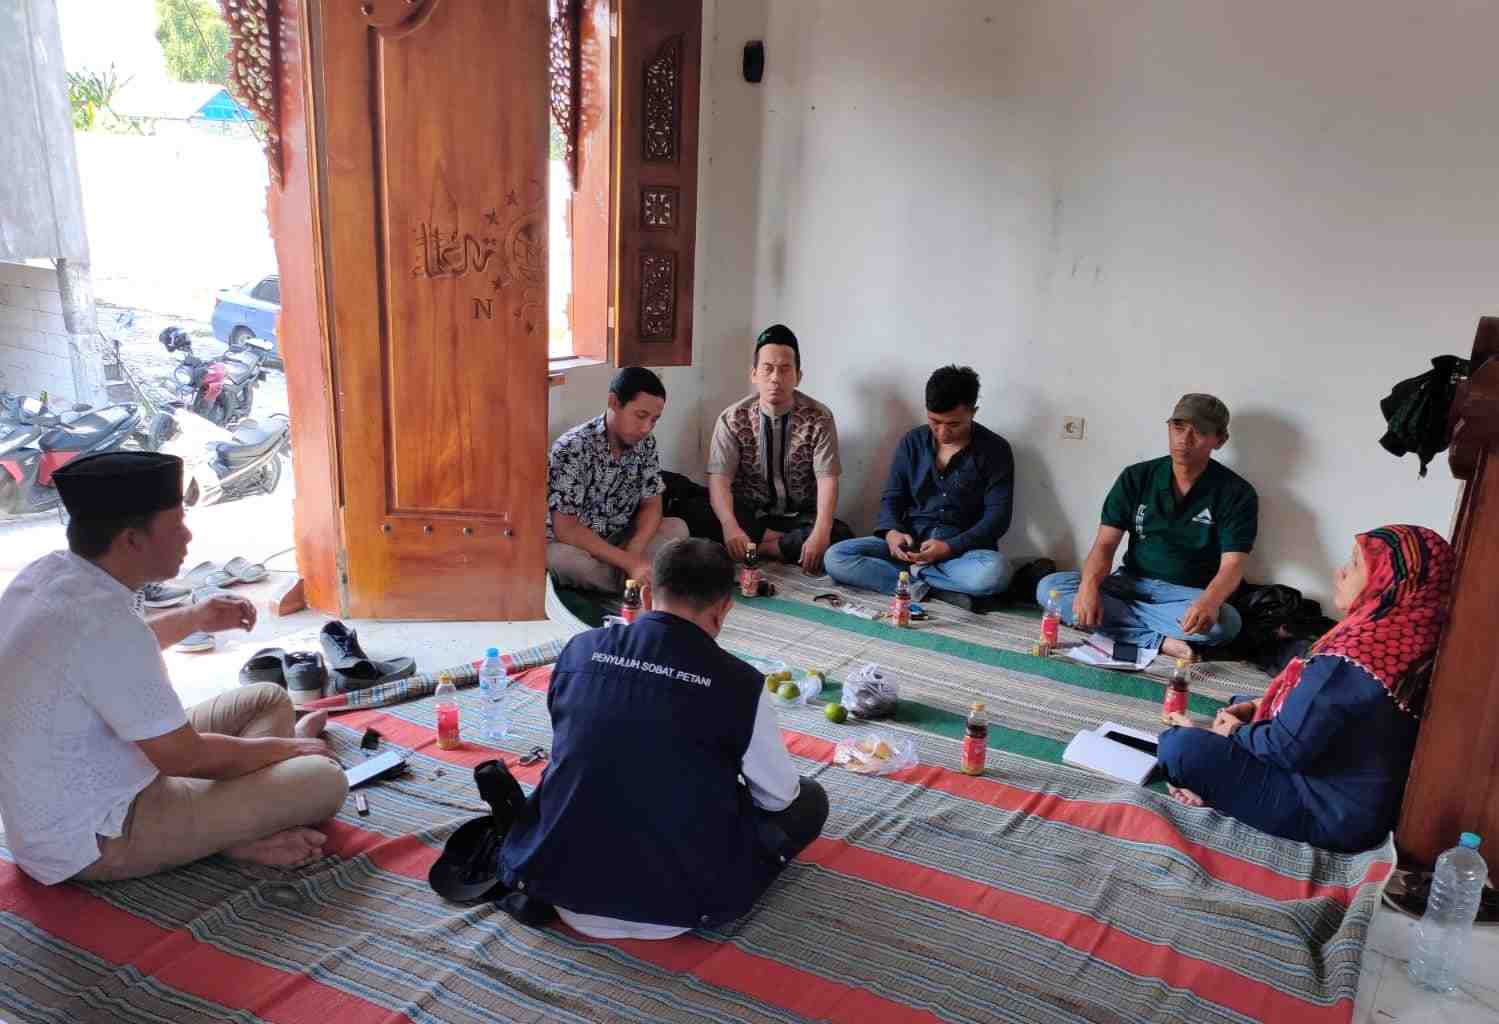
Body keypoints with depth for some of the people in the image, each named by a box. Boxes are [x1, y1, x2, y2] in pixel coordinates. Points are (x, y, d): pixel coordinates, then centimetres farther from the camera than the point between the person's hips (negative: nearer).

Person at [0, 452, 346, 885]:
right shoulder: (103, 623, -32)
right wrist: (284, 748, -6)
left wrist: (192, 619, 16)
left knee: (268, 698, 13)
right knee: (323, 780, -18)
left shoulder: (47, 573, -3)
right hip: (94, 842, -10)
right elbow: (187, 758, -22)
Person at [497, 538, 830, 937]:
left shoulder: (580, 650, -5)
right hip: (671, 909, -4)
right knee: (809, 799, 14)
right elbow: (778, 797, -2)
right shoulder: (739, 683, -16)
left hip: (560, 887, 4)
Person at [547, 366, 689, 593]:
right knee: (563, 558, -37)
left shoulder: (645, 444, -5)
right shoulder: (572, 448, -25)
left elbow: (651, 506, 1)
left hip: (617, 542, 6)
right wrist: (629, 562, -31)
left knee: (677, 528, -9)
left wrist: (634, 553, -21)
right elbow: (565, 529, -27)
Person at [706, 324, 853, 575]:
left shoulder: (819, 418, -6)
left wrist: (821, 532, -33)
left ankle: (759, 548, -15)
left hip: (802, 517, 0)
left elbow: (827, 480, -14)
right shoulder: (732, 419, -5)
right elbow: (719, 480, -15)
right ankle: (794, 543, -15)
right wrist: (730, 526, -36)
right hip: (749, 516, 0)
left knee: (841, 537, -30)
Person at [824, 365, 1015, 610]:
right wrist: (892, 532, -16)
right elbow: (892, 497, 8)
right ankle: (928, 586, -24)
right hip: (911, 542, 3)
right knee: (836, 557, -20)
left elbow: (998, 515, -8)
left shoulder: (995, 450, -5)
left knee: (996, 571, -38)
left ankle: (913, 575, -17)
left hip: (963, 547, -2)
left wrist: (950, 547, -23)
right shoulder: (912, 442, 5)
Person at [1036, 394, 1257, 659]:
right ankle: (1160, 641, -27)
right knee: (1049, 588, -22)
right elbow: (1105, 544, -6)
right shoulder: (1136, 477, 0)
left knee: (1226, 622, -36)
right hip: (1131, 583, 3)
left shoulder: (1236, 493, -7)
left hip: (1188, 594, -2)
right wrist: (1089, 585, -29)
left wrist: (1209, 601, -41)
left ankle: (1112, 616, -23)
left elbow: (1231, 565, -17)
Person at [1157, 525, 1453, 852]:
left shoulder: (1354, 656, -30)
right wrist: (1257, 706, 5)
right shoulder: (1402, 635, -1)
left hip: (1333, 816, -10)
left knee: (1181, 746, -23)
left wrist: (1236, 732, -4)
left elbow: (1288, 747, -23)